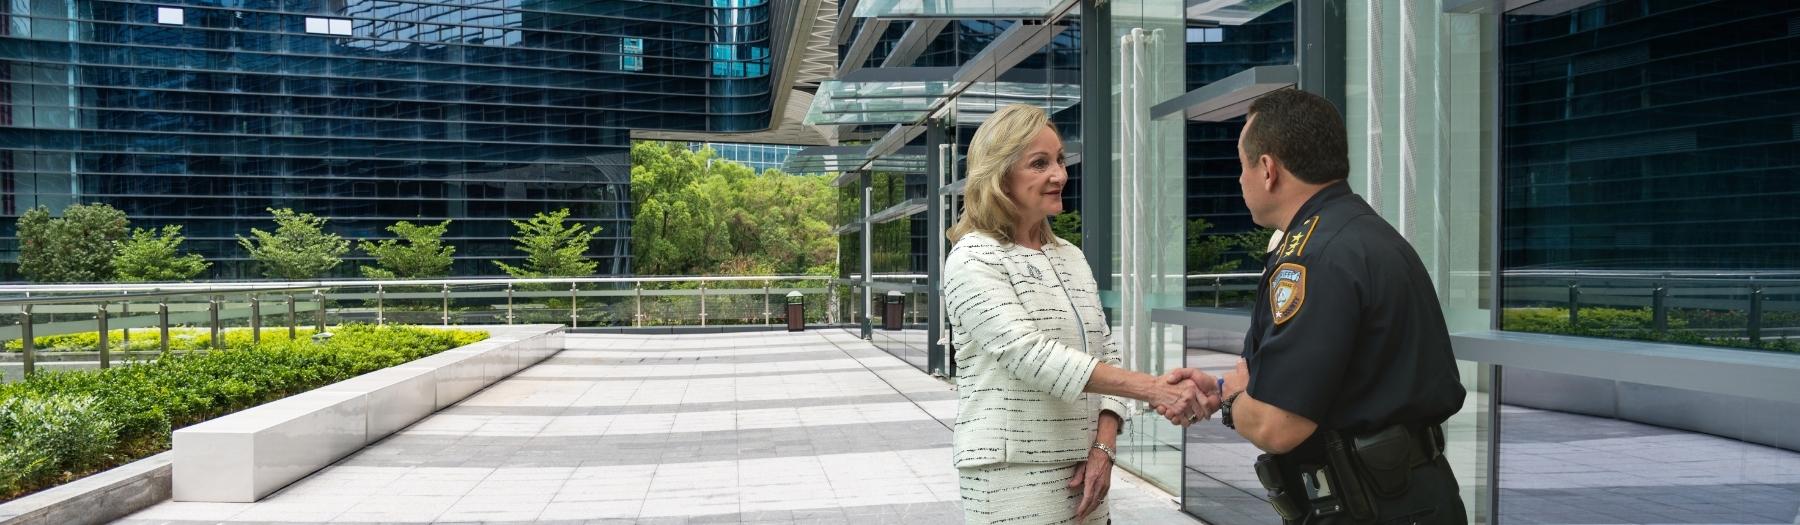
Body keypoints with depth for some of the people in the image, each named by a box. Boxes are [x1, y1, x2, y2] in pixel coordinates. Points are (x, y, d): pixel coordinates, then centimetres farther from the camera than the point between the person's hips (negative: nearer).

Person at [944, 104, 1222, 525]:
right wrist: (1154, 389, -28)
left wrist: (1104, 447, -5)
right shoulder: (972, 260, -11)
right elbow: (1030, 355, -23)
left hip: (1084, 469, 6)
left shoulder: (1072, 257, 11)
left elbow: (1106, 354, 10)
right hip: (1014, 476, -6)